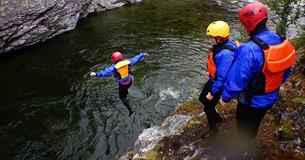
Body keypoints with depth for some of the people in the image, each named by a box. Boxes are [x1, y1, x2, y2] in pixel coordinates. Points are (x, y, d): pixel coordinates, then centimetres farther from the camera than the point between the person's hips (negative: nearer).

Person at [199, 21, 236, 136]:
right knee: (202, 98, 25)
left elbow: (223, 77, -31)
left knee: (208, 107, 9)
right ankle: (217, 118, 46)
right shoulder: (221, 44, -7)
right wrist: (210, 71, 23)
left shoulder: (225, 54, -36)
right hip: (213, 79, 10)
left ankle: (213, 129, 35)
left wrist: (213, 93, -22)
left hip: (218, 83, -9)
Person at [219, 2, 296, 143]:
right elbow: (285, 71, 4)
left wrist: (225, 97, -13)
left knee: (244, 127, 20)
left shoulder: (249, 50, -37)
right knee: (255, 125, 30)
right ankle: (247, 143, 56)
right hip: (271, 98, 7)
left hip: (252, 101, -6)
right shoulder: (281, 41, -11)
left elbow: (237, 80, -30)